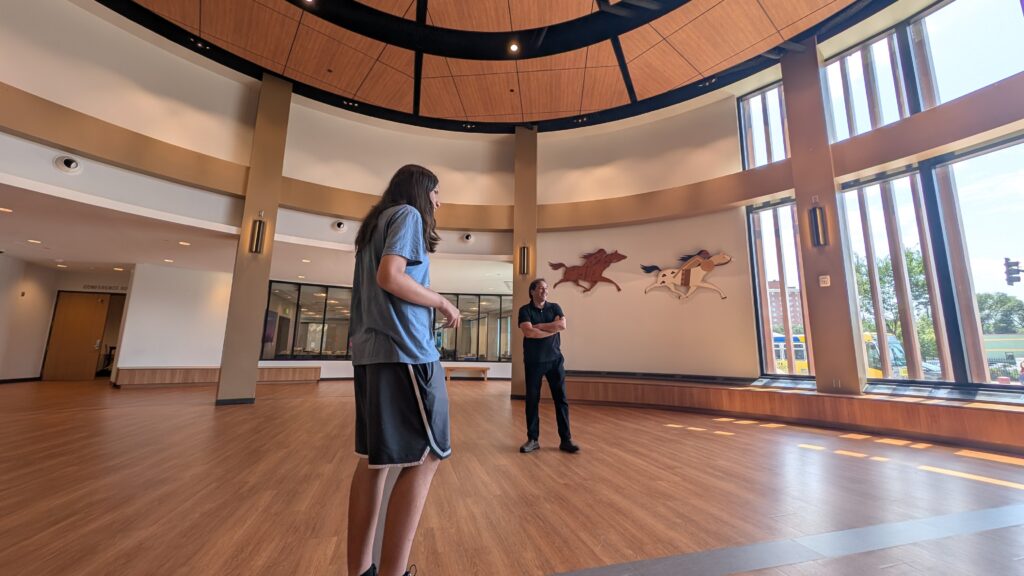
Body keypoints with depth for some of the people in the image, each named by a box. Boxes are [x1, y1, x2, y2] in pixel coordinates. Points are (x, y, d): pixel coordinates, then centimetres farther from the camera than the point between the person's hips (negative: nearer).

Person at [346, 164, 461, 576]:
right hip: (403, 352, -9)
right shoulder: (407, 214, -1)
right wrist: (442, 302, -6)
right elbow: (390, 277, -17)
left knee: (375, 458, 11)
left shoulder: (375, 224, 24)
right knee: (425, 458, -3)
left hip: (370, 351, 9)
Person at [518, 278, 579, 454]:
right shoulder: (525, 310, -1)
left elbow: (562, 325, -12)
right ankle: (532, 439, 16)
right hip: (533, 361, -2)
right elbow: (528, 332, -17)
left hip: (555, 359, 2)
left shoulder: (554, 307, 6)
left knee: (561, 399, 3)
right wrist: (552, 329, -10)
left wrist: (538, 326, -11)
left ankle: (566, 440, 12)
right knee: (532, 400, 4)